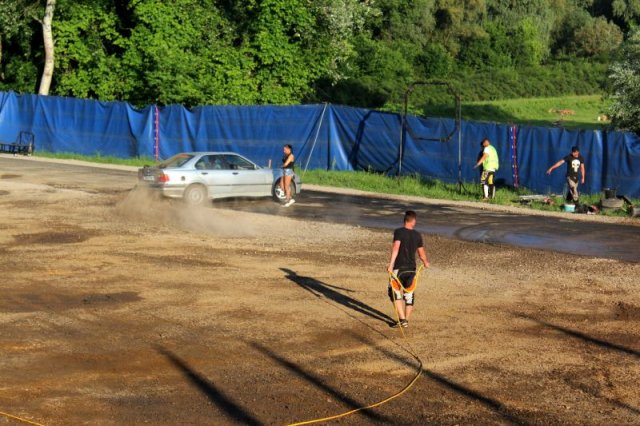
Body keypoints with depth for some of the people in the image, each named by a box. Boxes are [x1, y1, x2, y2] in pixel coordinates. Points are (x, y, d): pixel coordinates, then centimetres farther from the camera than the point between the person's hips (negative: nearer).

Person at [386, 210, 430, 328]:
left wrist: (391, 264, -26)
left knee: (395, 292, 4)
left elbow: (396, 248, -22)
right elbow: (421, 253, 13)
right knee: (409, 294, 14)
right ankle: (406, 320, 19)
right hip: (411, 268, 4)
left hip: (399, 268, -4)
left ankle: (402, 319, -6)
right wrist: (425, 263, 33)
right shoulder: (417, 235, 5)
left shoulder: (399, 232, -9)